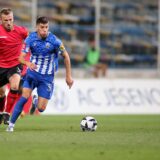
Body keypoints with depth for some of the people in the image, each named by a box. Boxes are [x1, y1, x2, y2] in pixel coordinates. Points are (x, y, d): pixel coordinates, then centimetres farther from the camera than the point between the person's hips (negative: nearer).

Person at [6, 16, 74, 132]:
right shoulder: (31, 39, -10)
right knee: (24, 97, -21)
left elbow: (66, 56, -3)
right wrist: (28, 63, -35)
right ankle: (11, 124, -12)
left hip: (47, 77, -1)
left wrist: (68, 76, -1)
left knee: (41, 108, -5)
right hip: (32, 73, 1)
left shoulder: (54, 41, -16)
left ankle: (36, 102, 33)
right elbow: (21, 57, -11)